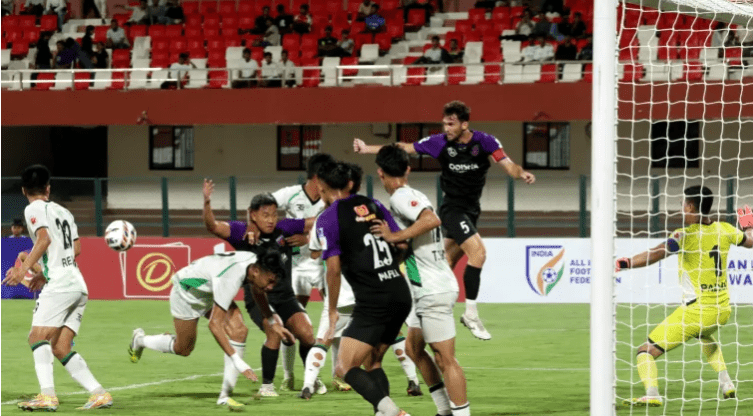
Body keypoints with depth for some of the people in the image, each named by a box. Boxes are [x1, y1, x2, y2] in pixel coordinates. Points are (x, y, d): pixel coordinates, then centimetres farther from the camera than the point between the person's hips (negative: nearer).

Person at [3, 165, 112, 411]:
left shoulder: (34, 209, 2)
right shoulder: (63, 212, 24)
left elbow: (44, 239, -14)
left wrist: (24, 268, -20)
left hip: (59, 286, -8)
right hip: (79, 286, 8)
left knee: (38, 336, -15)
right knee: (60, 348, 7)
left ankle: (47, 395, -33)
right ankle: (99, 393, -2)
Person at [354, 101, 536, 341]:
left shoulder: (485, 142, -8)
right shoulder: (440, 143, -9)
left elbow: (507, 165, -15)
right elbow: (403, 149, 1)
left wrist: (521, 173, -37)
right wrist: (367, 149, 1)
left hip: (471, 210, 4)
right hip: (453, 210, -4)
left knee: (446, 266, 12)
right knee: (478, 251, -22)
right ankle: (470, 314, -17)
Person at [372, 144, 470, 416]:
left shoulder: (401, 197, -15)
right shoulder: (410, 196, 13)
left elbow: (431, 220, -32)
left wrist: (395, 237, -26)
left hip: (433, 291, -10)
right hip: (427, 290, 10)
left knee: (445, 359, -8)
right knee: (414, 349, 18)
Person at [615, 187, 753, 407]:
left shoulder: (685, 235, -14)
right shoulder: (724, 229, 5)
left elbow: (657, 254, -29)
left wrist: (624, 263, -34)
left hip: (695, 310, -7)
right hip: (722, 310, 7)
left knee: (646, 352, -5)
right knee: (707, 337, 43)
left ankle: (652, 394, -27)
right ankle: (726, 384, 33)